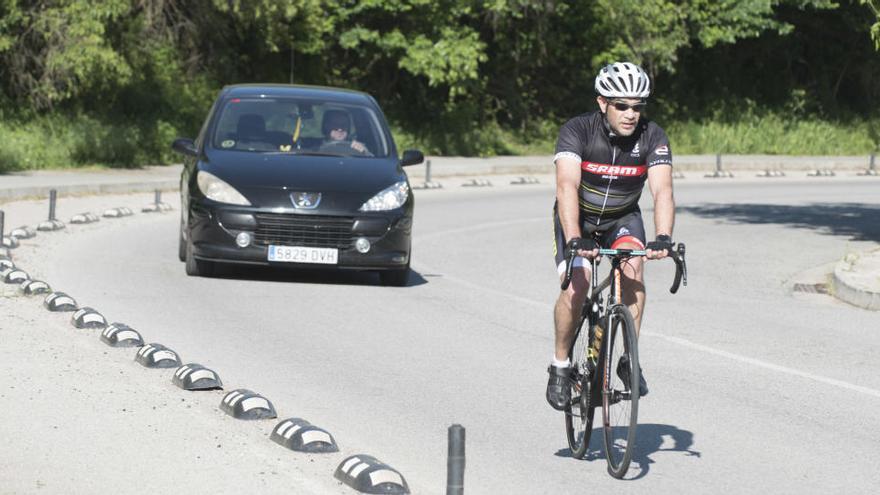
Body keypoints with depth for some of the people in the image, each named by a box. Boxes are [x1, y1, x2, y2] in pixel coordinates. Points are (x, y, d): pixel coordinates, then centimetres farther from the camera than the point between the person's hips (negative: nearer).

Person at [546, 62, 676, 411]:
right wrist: (574, 240, -53)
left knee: (633, 266, -28)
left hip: (622, 218, 2)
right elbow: (567, 186, -39)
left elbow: (662, 190, -31)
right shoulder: (577, 131, -26)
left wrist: (663, 237, -50)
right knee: (577, 288, -22)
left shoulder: (652, 137, -20)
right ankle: (560, 365, 1)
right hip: (578, 219, -2)